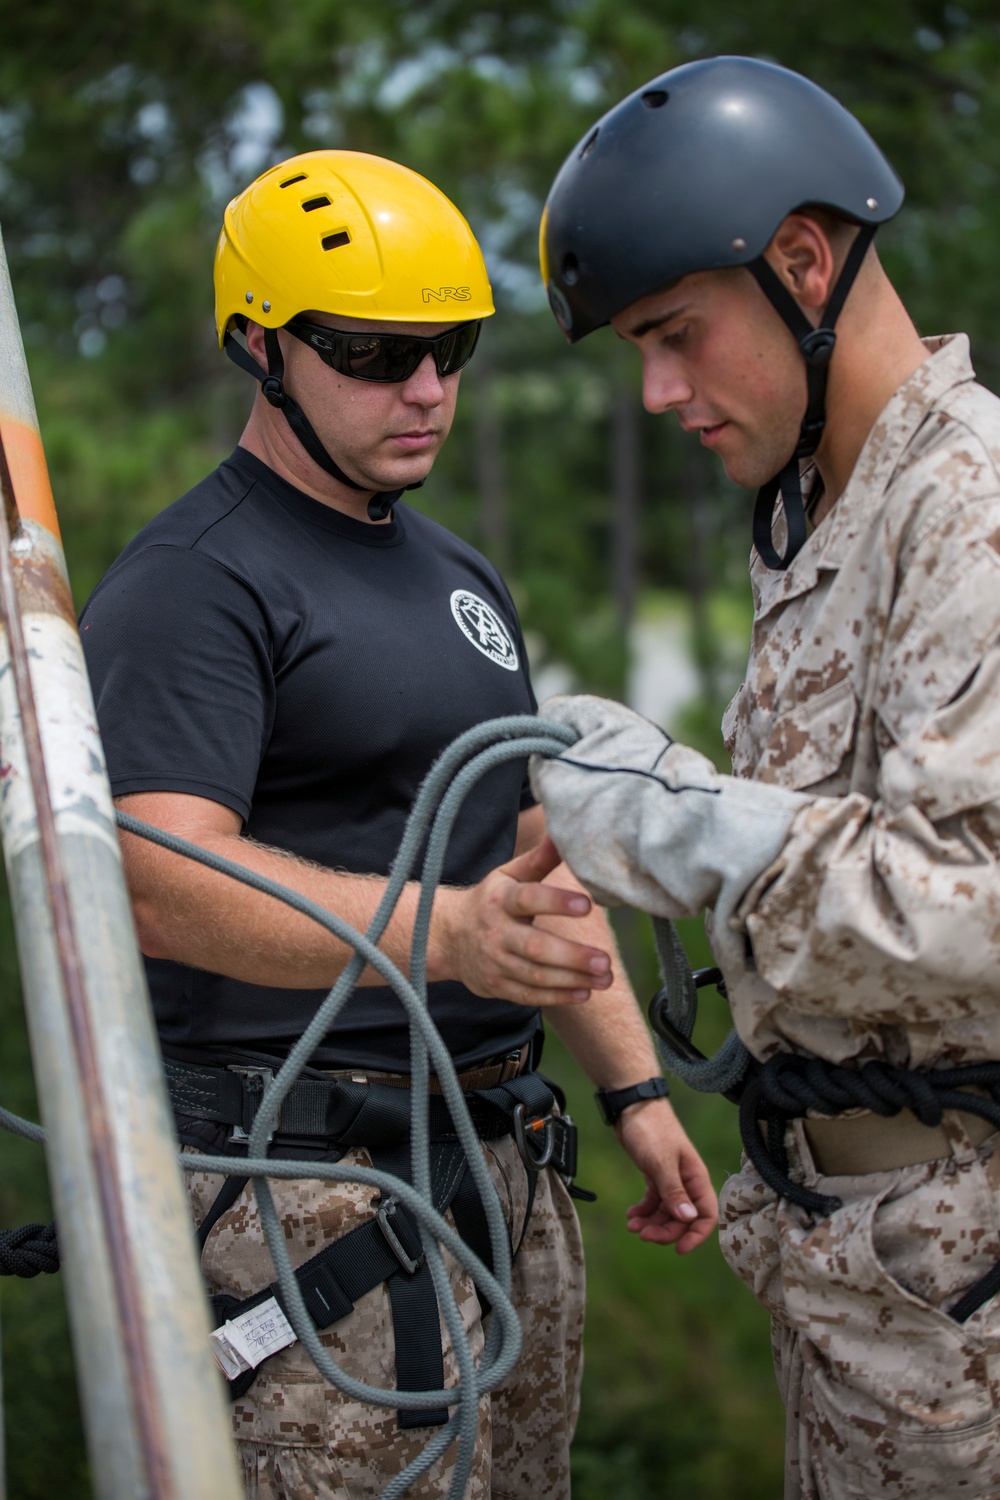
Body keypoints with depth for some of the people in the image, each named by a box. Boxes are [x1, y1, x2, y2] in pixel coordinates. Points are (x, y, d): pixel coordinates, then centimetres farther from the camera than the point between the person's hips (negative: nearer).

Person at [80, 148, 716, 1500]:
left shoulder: (465, 579, 19)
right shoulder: (190, 586, -10)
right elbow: (161, 882, -23)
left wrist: (636, 1087, 16)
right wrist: (447, 931, -36)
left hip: (500, 1161, 8)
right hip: (306, 1177, -8)